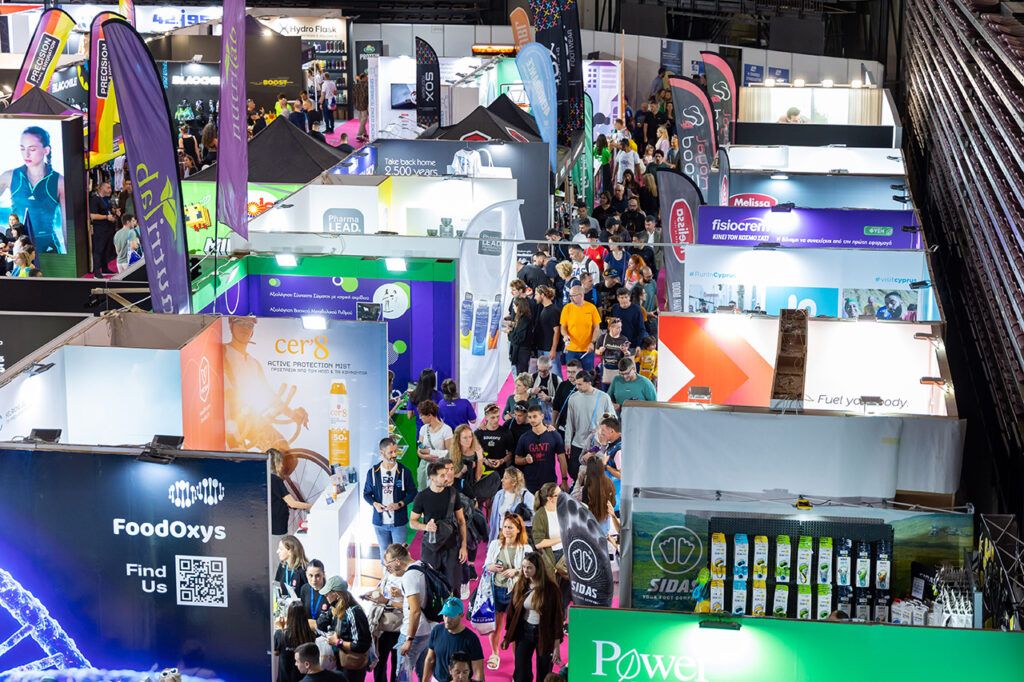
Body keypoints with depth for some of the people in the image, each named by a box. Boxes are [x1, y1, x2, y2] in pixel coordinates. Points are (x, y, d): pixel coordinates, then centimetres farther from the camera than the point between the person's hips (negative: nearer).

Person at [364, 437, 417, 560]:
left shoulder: (404, 471, -7)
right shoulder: (373, 472, -3)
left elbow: (412, 493, -1)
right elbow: (367, 493, 6)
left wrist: (399, 504, -18)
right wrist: (374, 504, -15)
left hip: (399, 522, -2)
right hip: (380, 522, 2)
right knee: (384, 552, 15)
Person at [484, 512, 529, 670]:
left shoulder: (525, 549, -6)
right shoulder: (495, 544, 2)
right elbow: (486, 566, 9)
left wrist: (516, 571, -20)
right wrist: (491, 567, -12)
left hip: (515, 591, -3)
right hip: (496, 589, 3)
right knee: (495, 625, 12)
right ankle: (494, 654, 32)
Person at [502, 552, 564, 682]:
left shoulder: (551, 588, -13)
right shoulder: (520, 586, -1)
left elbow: (557, 616, -11)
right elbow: (512, 612, 6)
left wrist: (557, 645, -12)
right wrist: (507, 636, 6)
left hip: (544, 634, -3)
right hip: (524, 632, 3)